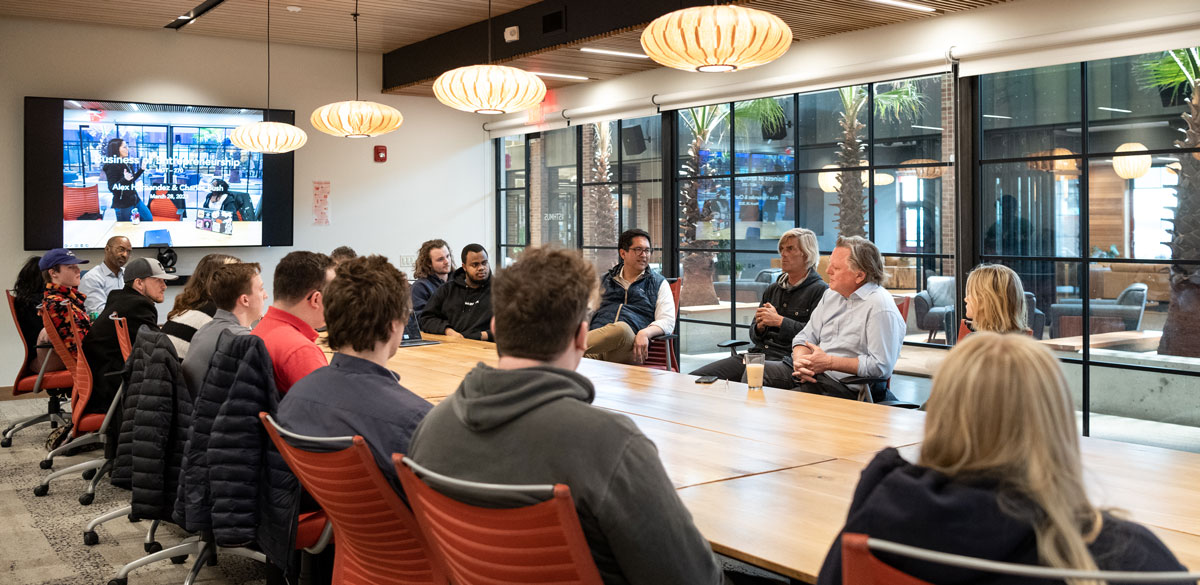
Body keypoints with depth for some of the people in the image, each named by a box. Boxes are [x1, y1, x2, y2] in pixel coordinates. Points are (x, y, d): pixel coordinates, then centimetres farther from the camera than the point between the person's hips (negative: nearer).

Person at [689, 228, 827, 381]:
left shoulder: (820, 290, 1)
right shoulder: (773, 289, 25)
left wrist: (780, 321, -11)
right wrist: (760, 327, 3)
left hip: (785, 359, -7)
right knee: (696, 377, -9)